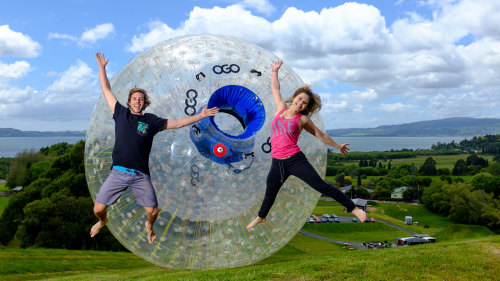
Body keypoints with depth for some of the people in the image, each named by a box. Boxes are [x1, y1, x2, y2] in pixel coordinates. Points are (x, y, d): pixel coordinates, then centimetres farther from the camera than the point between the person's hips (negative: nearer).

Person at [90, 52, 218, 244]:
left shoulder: (151, 121, 7)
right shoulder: (121, 113, 8)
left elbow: (178, 123, 12)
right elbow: (106, 90, 15)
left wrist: (201, 115, 9)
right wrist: (102, 67, 18)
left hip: (141, 176, 0)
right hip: (119, 172, 0)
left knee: (153, 211, -2)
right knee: (98, 208, -3)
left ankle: (149, 226, 37)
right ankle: (102, 221, 36)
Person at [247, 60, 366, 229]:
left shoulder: (303, 119, 1)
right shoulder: (281, 108, 8)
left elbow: (321, 135, 13)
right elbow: (275, 88, 22)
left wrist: (338, 146, 19)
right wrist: (274, 71, 25)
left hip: (295, 160, -3)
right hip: (277, 163, 3)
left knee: (322, 186, -8)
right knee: (269, 194, 20)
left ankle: (353, 208, 0)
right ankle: (261, 217, 47)